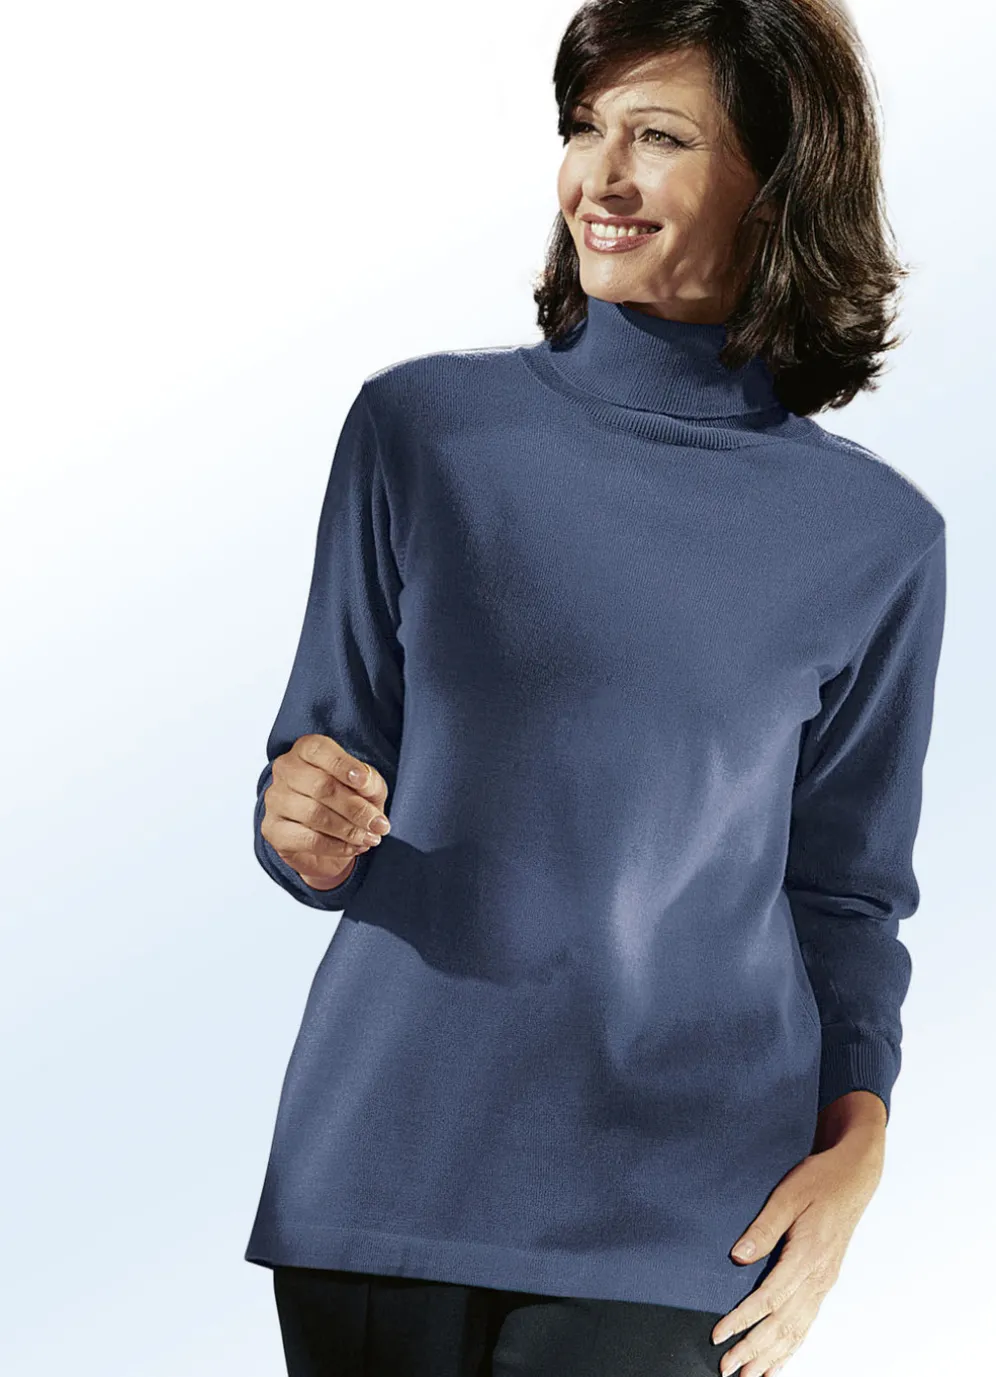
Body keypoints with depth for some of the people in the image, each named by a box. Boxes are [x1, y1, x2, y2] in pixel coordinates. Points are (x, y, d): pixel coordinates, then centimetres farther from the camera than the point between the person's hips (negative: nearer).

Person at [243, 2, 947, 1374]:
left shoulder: (879, 538, 1)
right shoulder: (421, 425, 0)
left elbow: (847, 889, 9)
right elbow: (321, 804, 7)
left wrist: (857, 1135, -5)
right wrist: (308, 833, -15)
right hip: (383, 1165, 1)